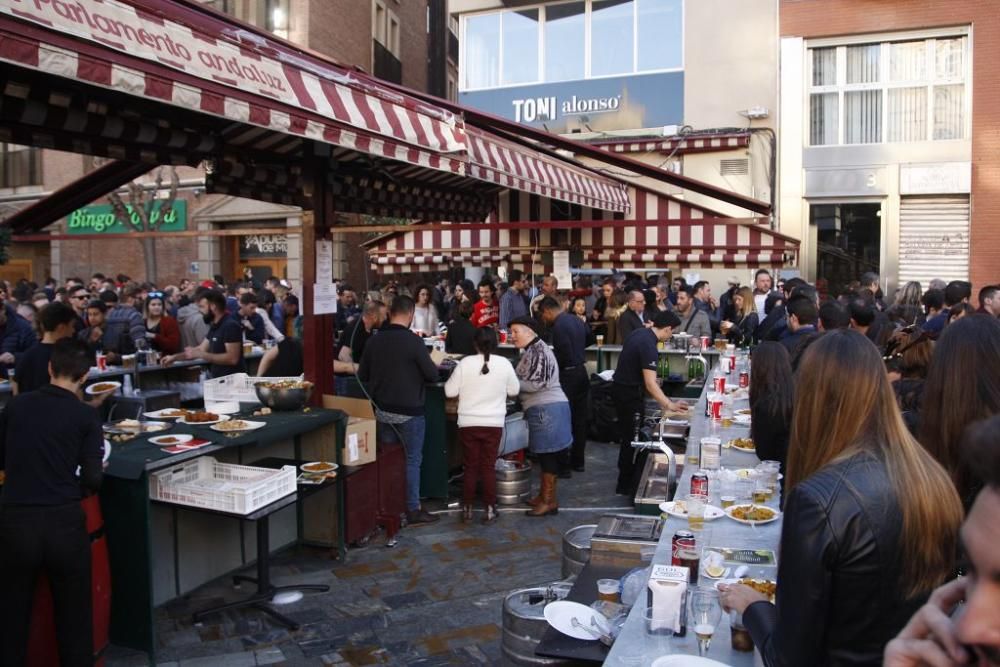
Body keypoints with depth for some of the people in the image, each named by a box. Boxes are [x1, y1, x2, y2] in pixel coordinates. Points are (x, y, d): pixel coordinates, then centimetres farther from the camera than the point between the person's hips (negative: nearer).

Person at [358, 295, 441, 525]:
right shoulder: (413, 341, -17)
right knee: (412, 460, 4)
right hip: (409, 411, -6)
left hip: (382, 410, 6)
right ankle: (413, 510, 9)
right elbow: (432, 375, -12)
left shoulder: (374, 340, 1)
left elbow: (362, 376, 8)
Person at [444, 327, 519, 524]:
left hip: (468, 423, 0)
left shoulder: (465, 363, -8)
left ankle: (467, 509, 17)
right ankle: (490, 509, 11)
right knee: (489, 467, 8)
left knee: (470, 467, 10)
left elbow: (450, 391, -3)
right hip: (493, 424, 0)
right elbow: (514, 391, 6)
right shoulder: (504, 364, -6)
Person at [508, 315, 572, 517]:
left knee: (548, 454, -5)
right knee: (545, 454, 15)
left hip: (547, 409, -10)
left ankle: (549, 501, 1)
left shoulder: (538, 351, -14)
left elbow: (538, 383, -20)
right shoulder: (531, 351, 17)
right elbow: (526, 380, 21)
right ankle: (545, 495, 23)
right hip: (544, 409, 10)